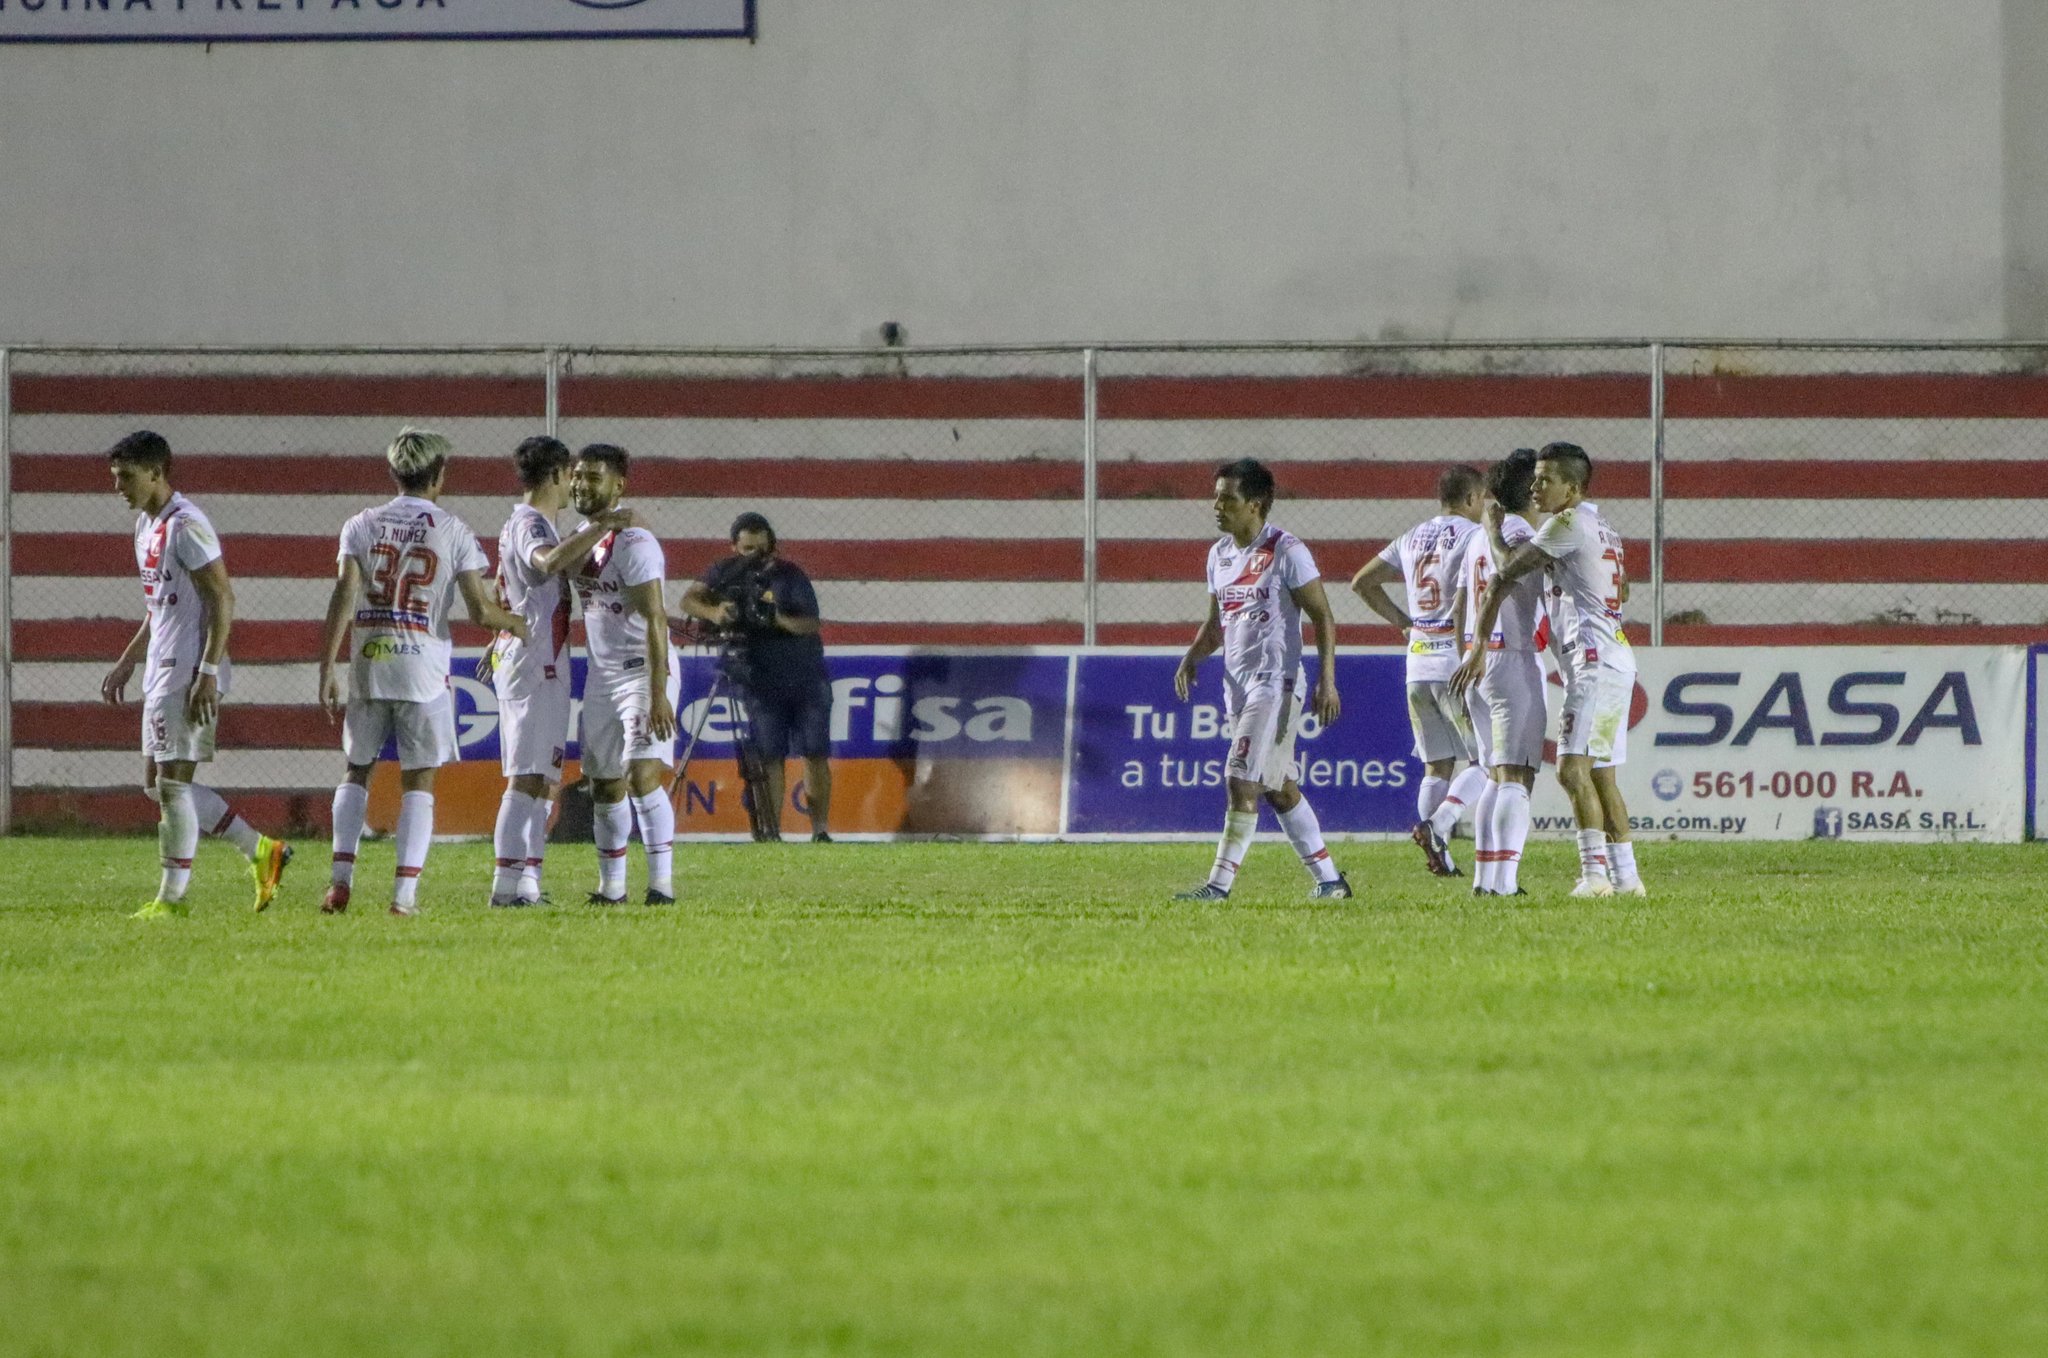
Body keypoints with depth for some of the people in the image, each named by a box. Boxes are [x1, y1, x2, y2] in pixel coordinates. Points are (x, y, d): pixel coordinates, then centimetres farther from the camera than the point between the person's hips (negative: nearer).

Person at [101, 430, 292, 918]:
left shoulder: (185, 526, -15)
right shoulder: (146, 524, 15)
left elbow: (222, 598, -19)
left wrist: (208, 672, -23)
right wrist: (127, 662, 25)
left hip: (188, 672, -10)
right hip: (162, 672, 10)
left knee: (174, 783, -7)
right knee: (157, 784, 11)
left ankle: (172, 897, -1)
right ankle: (260, 851, 17)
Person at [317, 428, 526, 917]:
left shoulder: (362, 526, 4)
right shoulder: (454, 532, -1)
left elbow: (343, 596, -5)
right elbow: (480, 610, -5)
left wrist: (327, 670, -4)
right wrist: (515, 623, 16)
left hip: (367, 662, 2)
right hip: (423, 666, -2)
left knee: (358, 769, 14)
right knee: (418, 780, 3)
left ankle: (341, 880, 5)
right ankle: (405, 891, -4)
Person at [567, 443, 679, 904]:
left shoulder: (634, 543, -18)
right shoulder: (580, 536, 7)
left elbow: (654, 620, -22)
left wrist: (658, 693, -28)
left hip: (643, 673, -8)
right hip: (601, 676, 8)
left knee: (643, 776, -18)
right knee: (605, 787, 10)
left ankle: (662, 883, -18)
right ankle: (611, 887, 20)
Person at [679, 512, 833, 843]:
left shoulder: (789, 575, -7)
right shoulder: (726, 573, -1)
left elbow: (812, 624, -14)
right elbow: (689, 599, -11)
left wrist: (778, 619, -33)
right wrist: (714, 613, -32)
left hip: (807, 678, -1)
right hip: (761, 682, 1)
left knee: (816, 754, -2)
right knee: (769, 757, -5)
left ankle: (821, 830, 3)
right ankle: (771, 832, -5)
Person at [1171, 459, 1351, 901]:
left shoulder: (1286, 551, -10)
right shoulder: (1220, 554, 13)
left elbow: (1323, 618, -9)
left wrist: (1327, 681, -16)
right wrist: (1192, 658, 4)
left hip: (1276, 681, -8)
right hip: (1236, 681, 8)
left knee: (1242, 780, -15)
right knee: (1279, 788, 11)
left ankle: (1219, 885, -16)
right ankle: (1328, 878, 19)